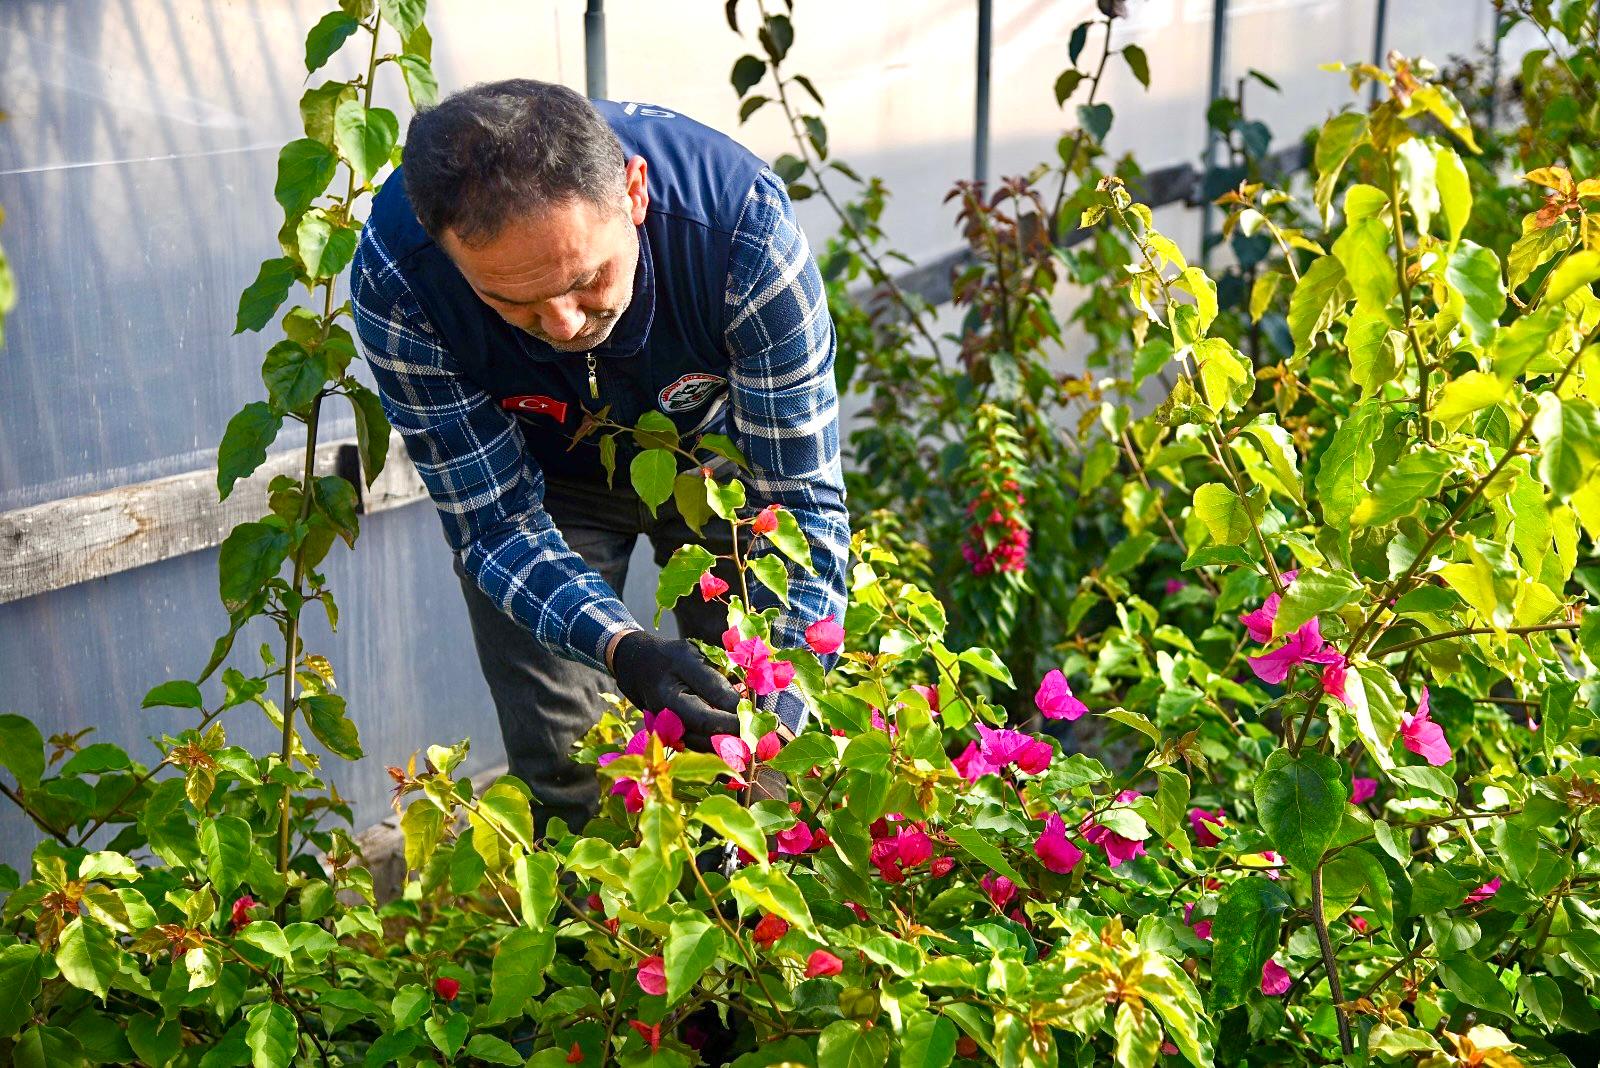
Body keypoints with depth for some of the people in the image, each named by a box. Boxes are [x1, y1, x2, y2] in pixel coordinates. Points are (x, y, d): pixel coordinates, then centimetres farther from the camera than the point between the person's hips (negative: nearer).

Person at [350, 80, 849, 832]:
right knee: (561, 762, -6)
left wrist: (777, 713, -39)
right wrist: (625, 652, -41)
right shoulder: (395, 281, -35)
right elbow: (497, 525, -24)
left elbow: (801, 502, -28)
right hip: (541, 473, 0)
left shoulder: (743, 222, -37)